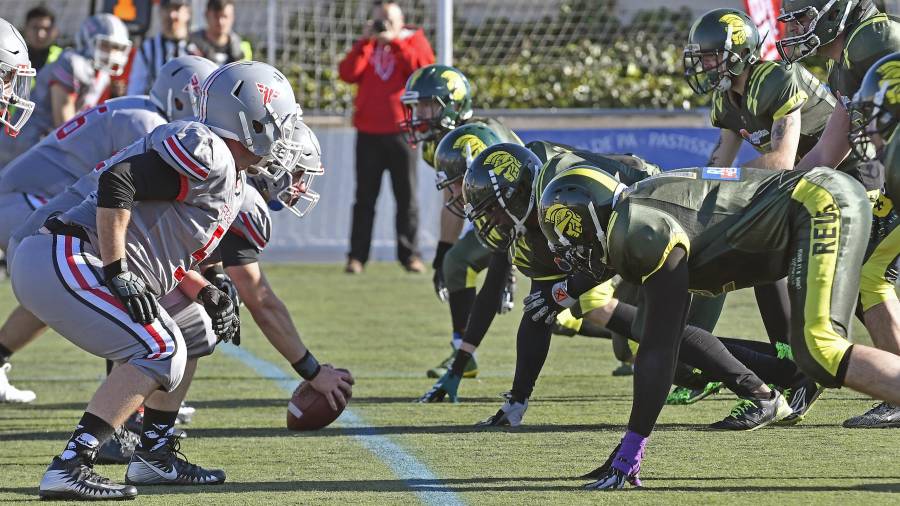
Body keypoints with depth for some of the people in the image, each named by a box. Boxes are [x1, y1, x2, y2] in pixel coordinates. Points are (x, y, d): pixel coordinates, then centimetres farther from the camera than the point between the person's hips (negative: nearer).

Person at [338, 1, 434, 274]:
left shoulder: (414, 41, 7)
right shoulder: (366, 45, 13)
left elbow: (423, 69, -13)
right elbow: (348, 74, -3)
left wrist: (395, 42, -16)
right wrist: (365, 42, -9)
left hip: (401, 130, -2)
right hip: (368, 132, 2)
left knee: (406, 196, 1)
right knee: (365, 197, 1)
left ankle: (409, 254, 5)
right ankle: (357, 256, 1)